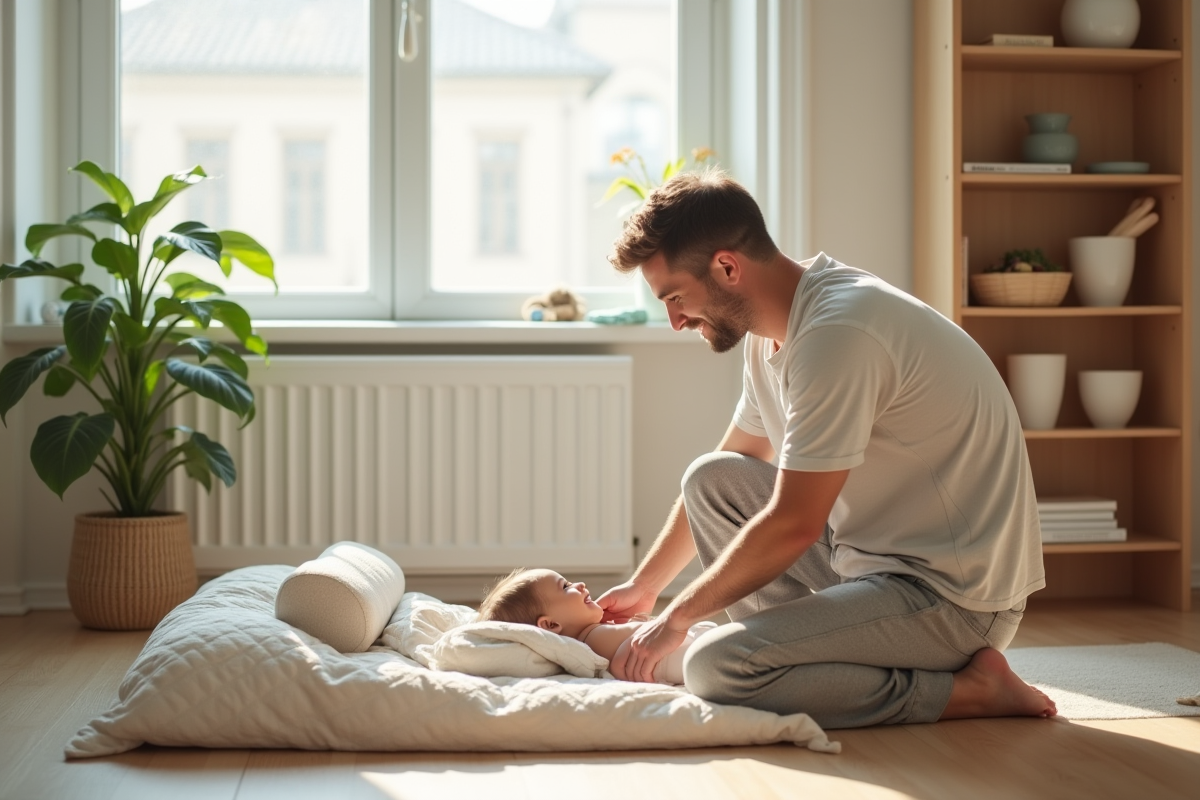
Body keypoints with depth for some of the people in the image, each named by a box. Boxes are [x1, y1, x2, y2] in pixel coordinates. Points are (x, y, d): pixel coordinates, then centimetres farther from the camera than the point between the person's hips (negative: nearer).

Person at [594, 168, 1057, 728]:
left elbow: (792, 525, -22)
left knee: (714, 670, -22)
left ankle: (966, 689, -9)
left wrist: (677, 617, -10)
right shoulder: (776, 330, 8)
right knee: (712, 479, 10)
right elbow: (729, 475, 23)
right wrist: (645, 585, 26)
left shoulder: (837, 334, -23)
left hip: (955, 598, -10)